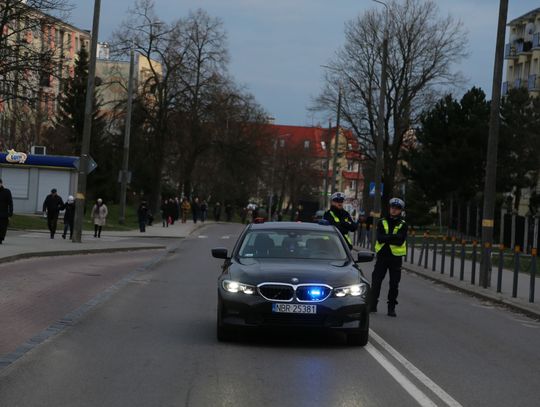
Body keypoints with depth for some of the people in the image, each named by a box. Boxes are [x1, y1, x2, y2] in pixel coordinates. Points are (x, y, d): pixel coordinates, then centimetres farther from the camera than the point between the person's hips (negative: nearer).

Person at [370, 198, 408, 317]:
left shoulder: (403, 225, 2)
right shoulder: (382, 222, 6)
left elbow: (400, 241, -13)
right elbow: (379, 237, -9)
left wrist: (386, 238, -15)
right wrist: (394, 237, -18)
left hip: (396, 257, -1)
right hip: (382, 255, 1)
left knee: (394, 284, 3)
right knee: (376, 281, -1)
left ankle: (391, 307, 10)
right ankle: (372, 305, 7)